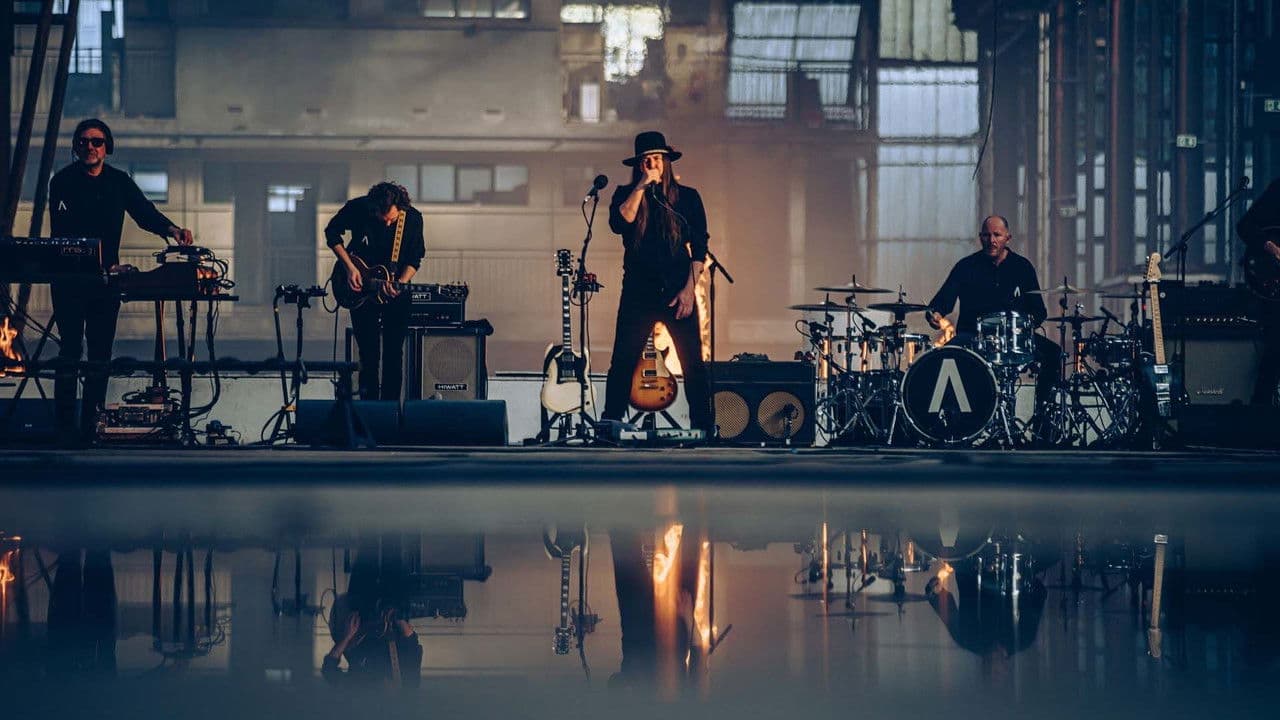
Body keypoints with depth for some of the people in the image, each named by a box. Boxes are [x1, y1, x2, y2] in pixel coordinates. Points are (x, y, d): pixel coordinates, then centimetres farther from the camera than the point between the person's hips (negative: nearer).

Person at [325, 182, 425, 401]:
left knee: (393, 354, -1)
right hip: (361, 288, -1)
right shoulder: (357, 208, -17)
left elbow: (415, 259, -4)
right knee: (369, 354, 0)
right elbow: (332, 233, -1)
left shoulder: (413, 219, -14)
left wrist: (400, 284, -21)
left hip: (395, 291, 1)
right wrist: (350, 267, -10)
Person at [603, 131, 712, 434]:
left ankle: (703, 429, 2)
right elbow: (619, 223, -13)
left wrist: (689, 288, -6)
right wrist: (641, 187, -14)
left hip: (677, 291, 0)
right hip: (638, 291, 0)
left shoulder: (687, 197, 6)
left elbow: (699, 248, 4)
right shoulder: (626, 194, 8)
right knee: (622, 363, -3)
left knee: (694, 364, -4)